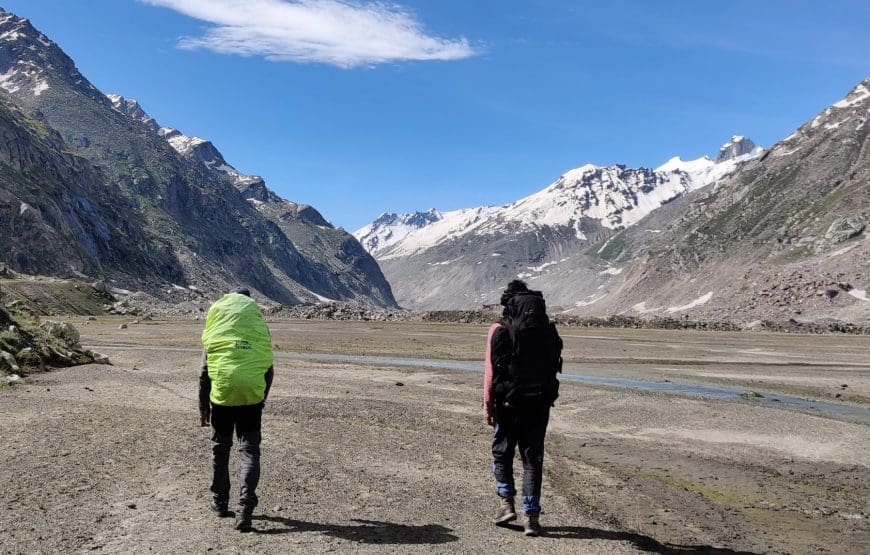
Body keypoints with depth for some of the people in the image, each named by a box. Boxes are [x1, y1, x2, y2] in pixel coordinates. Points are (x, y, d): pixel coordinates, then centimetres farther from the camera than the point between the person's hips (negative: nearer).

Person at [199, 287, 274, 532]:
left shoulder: (215, 331, 7)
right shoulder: (260, 328, 8)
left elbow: (204, 372, 7)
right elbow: (268, 370, 8)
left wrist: (203, 407, 15)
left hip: (221, 394, 0)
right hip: (252, 396, 0)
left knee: (220, 448, 19)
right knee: (250, 451, 5)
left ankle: (220, 502, 30)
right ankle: (245, 508, -9)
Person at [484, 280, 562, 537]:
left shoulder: (500, 331, -8)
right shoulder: (548, 332, 2)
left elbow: (491, 371, -9)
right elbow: (553, 368, 4)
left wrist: (488, 404, -3)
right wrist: (546, 396, 13)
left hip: (509, 403, -2)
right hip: (539, 403, 3)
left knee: (502, 452, 17)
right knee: (533, 458, 9)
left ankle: (507, 503, 11)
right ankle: (532, 516, 8)